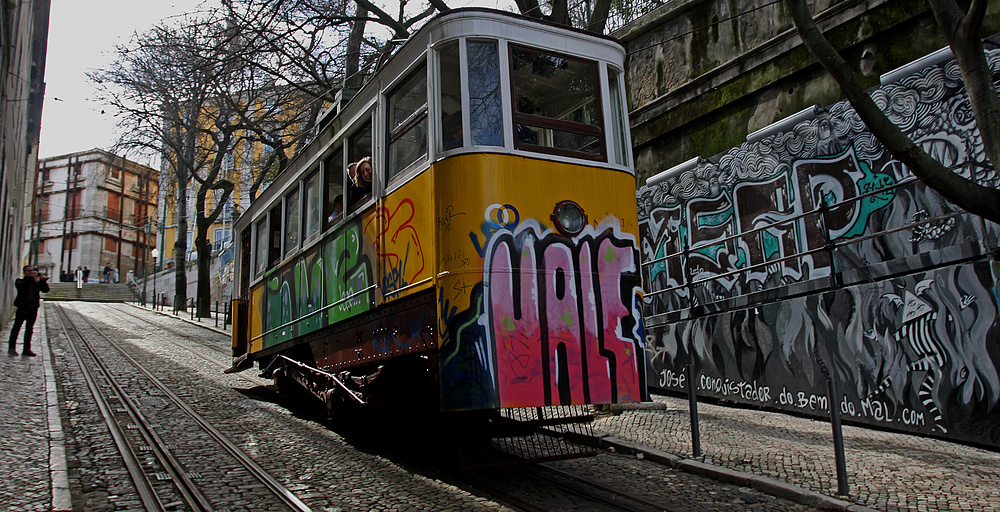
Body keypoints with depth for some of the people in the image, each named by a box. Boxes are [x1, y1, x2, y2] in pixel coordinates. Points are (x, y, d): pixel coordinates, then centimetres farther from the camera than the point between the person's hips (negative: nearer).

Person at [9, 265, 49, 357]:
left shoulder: (37, 282, 17)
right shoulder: (20, 281, 5)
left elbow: (45, 290, 6)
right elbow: (20, 285, -18)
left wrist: (43, 281, -10)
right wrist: (32, 278, -24)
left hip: (33, 308, 4)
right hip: (22, 307, -4)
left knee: (29, 329, 6)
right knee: (17, 327, -2)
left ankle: (27, 350, 9)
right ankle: (11, 348, 2)